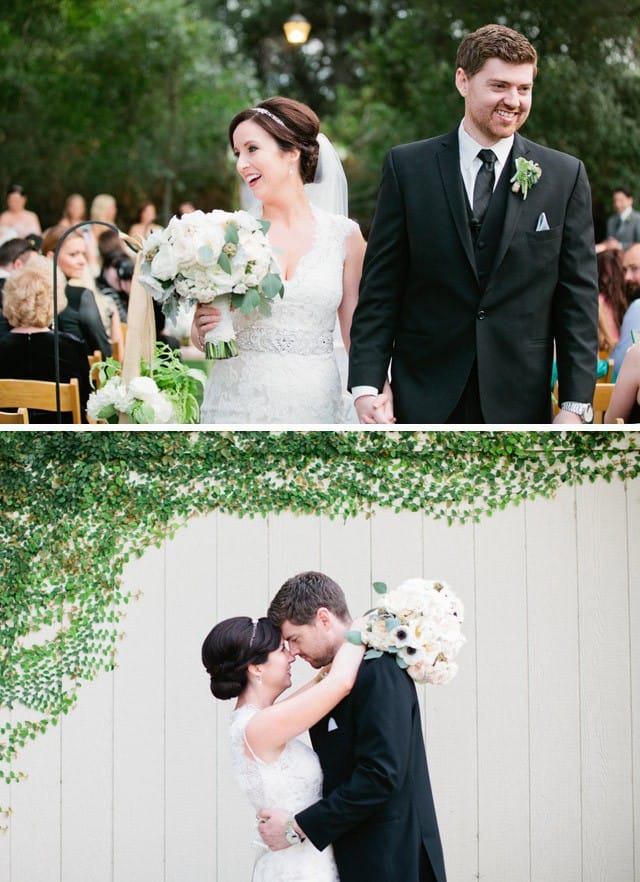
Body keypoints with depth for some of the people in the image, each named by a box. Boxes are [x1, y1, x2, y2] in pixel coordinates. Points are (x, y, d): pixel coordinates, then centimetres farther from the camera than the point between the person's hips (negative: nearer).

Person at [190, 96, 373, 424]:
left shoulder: (344, 235, 2)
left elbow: (357, 337, 6)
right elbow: (200, 337, 9)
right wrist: (203, 329, -13)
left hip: (314, 403, 0)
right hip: (237, 404, 0)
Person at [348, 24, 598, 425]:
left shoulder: (565, 176, 3)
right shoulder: (408, 167, 2)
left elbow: (578, 298, 2)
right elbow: (380, 289, 1)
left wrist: (576, 404, -4)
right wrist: (366, 384, -9)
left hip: (519, 403, 1)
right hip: (426, 402, 0)